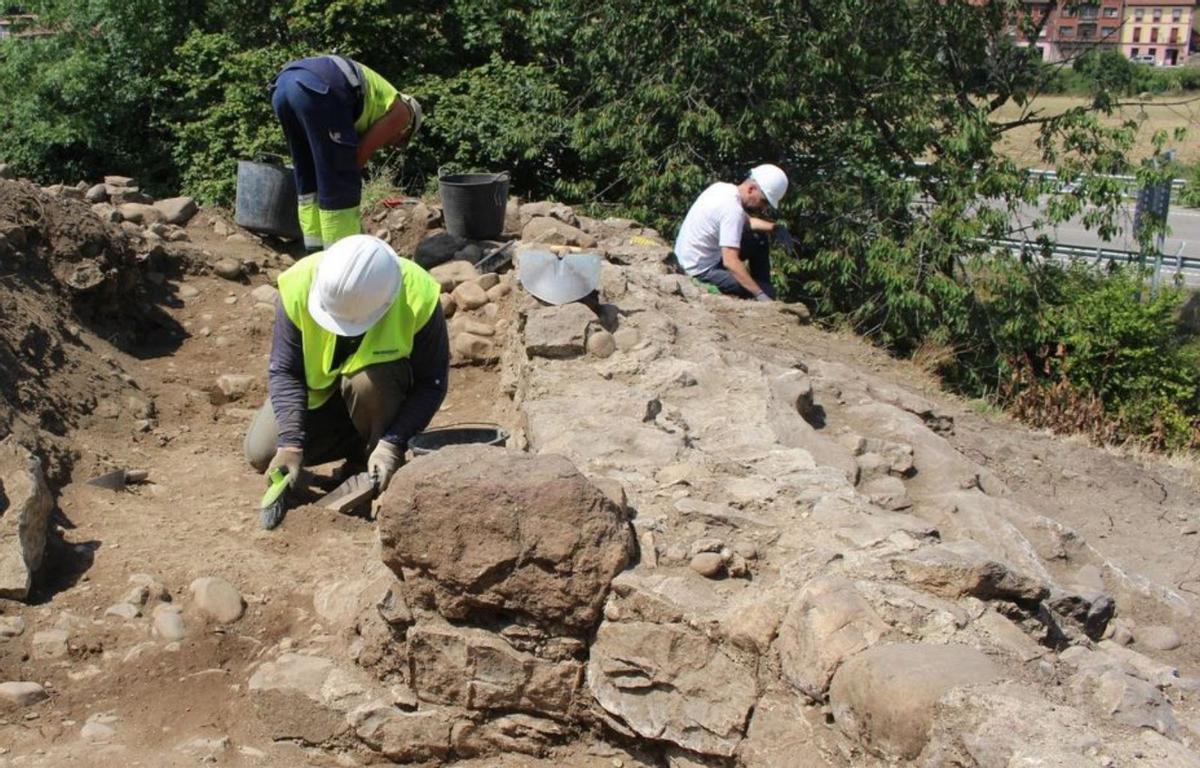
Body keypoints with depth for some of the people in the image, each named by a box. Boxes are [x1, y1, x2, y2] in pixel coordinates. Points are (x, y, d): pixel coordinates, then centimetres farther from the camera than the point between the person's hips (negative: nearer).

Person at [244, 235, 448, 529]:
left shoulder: (418, 299, -33)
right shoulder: (299, 287, -29)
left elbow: (431, 384, -25)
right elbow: (283, 371, -22)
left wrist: (392, 444, -35)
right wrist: (291, 443, -33)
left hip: (382, 391, -2)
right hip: (317, 389, 3)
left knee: (369, 381, -37)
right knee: (261, 454, -12)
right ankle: (356, 445, 10)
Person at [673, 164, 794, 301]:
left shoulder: (723, 188, 1)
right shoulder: (732, 209, -27)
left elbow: (746, 221, 20)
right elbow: (730, 262, -34)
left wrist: (775, 228, 4)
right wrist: (761, 295, -33)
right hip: (702, 271, -10)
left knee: (760, 240, 17)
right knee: (768, 293, -15)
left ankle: (763, 287, 19)